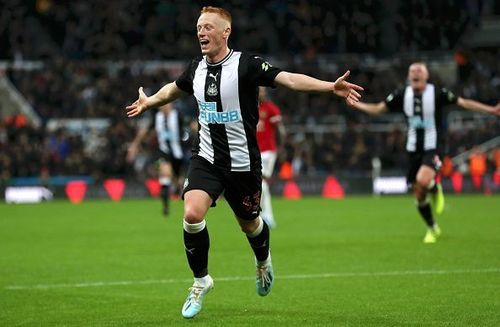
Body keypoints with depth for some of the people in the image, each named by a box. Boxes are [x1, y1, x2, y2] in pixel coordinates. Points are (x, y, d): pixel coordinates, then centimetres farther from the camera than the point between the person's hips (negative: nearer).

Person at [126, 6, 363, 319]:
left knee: (249, 223, 13)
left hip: (242, 162, -3)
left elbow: (288, 78, -24)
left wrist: (331, 86, -37)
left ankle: (263, 261, 50)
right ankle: (201, 281, 2)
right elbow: (174, 89, 26)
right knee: (192, 214, -19)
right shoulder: (197, 68, 3)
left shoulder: (246, 64, -14)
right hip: (206, 158, 3)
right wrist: (148, 102, 42)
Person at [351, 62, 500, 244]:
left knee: (423, 181, -32)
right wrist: (354, 103, 1)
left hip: (432, 148, -4)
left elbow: (463, 102, -8)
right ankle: (432, 229, 28)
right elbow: (378, 108, 8)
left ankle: (436, 190, 4)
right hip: (413, 149, 4)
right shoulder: (402, 94, 1)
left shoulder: (437, 93, -9)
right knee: (419, 196, 6)